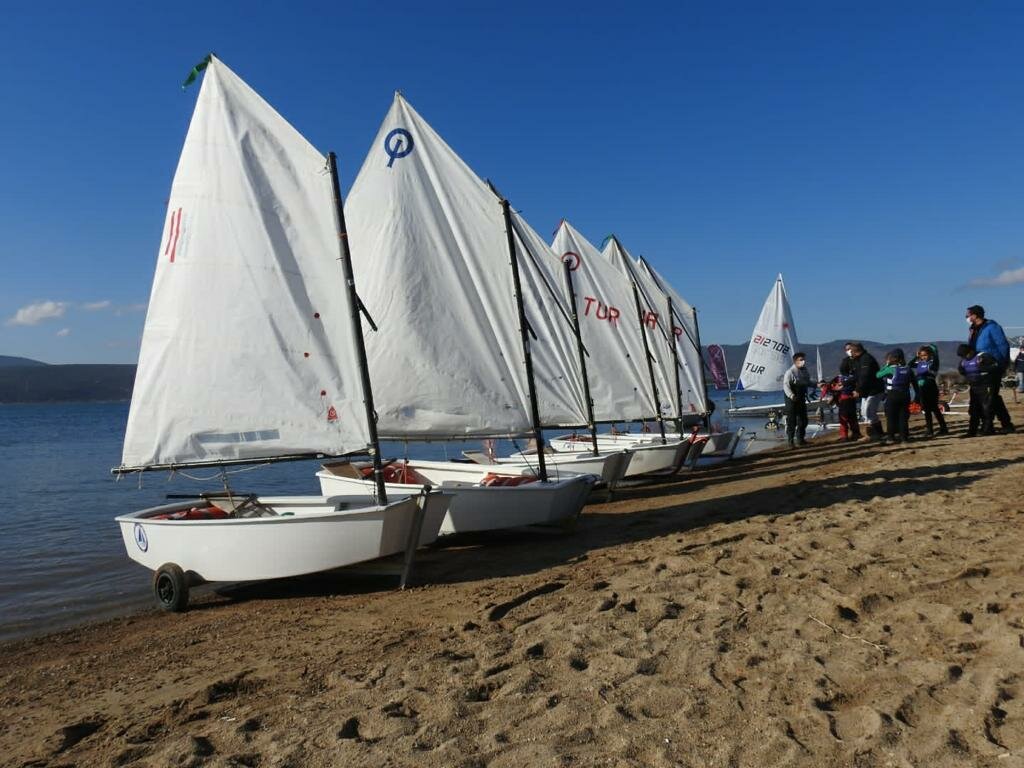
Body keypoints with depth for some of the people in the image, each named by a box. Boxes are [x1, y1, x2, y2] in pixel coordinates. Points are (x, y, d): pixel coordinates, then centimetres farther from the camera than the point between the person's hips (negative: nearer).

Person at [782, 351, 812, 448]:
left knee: (803, 420, 14)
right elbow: (786, 385, -24)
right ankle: (791, 441, 1)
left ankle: (800, 439, 28)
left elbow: (808, 382, 23)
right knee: (791, 421, -6)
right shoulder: (790, 372, -16)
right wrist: (791, 395, -37)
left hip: (802, 399, 7)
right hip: (792, 400, -7)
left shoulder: (805, 371, 8)